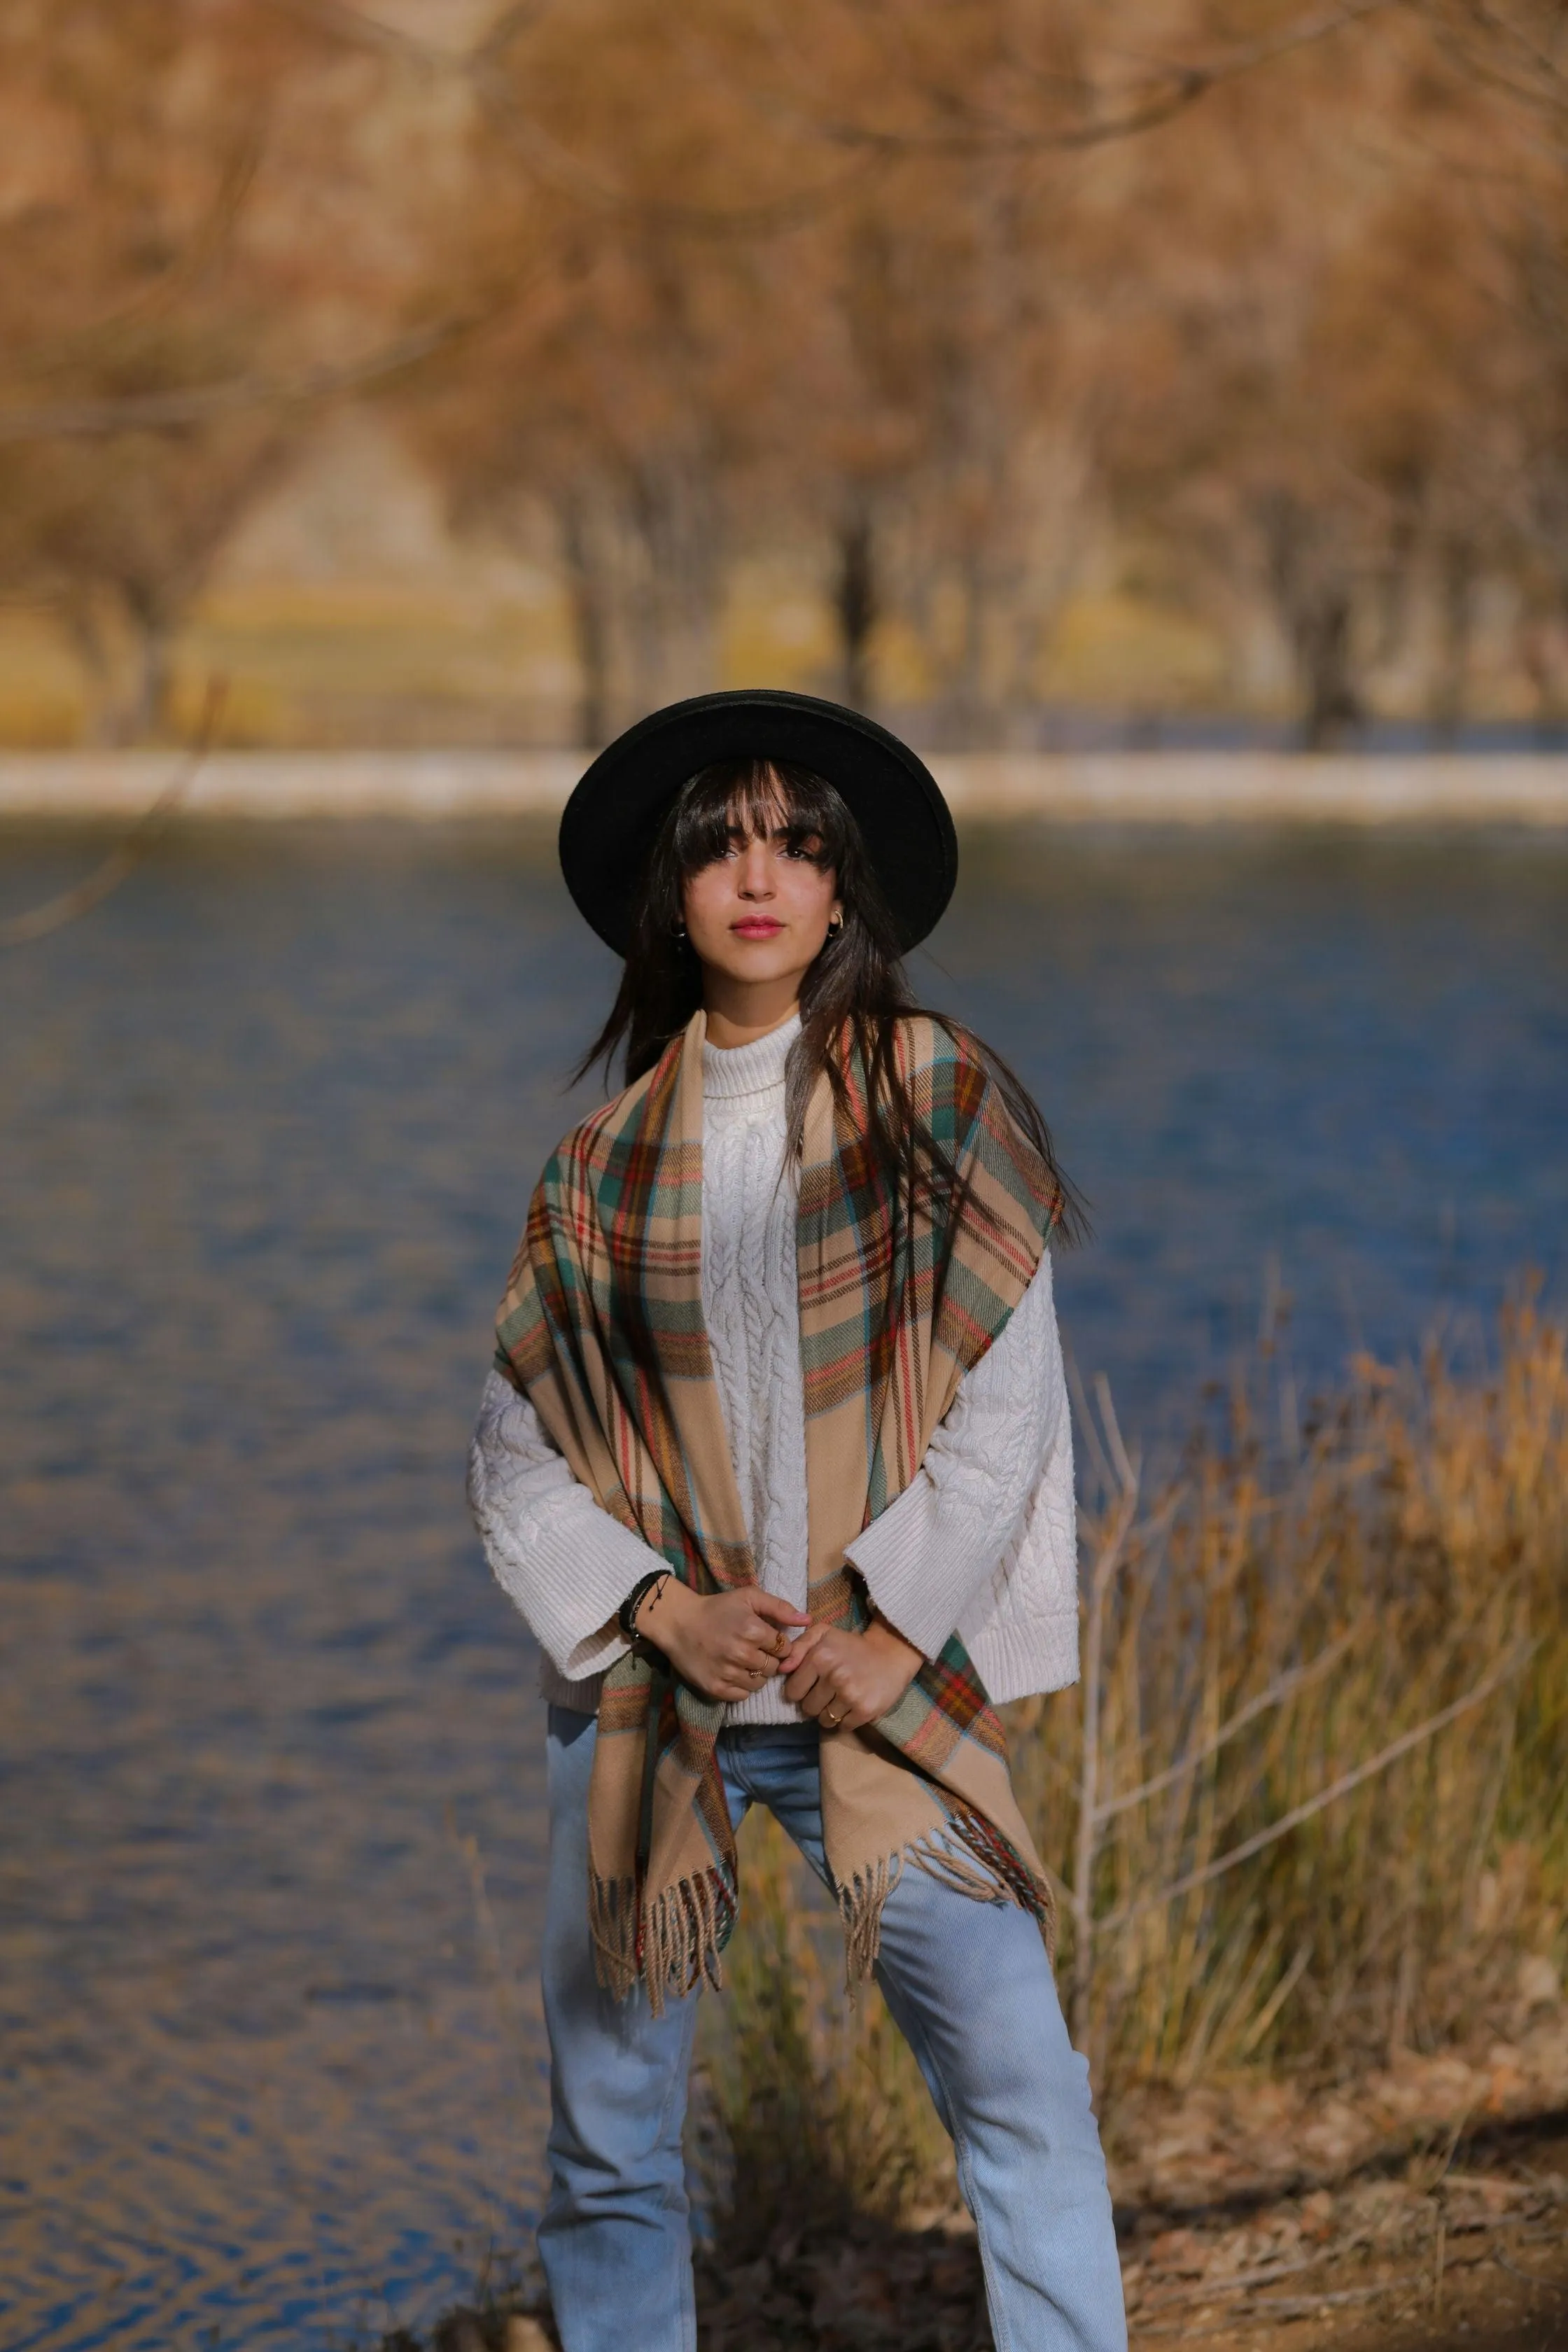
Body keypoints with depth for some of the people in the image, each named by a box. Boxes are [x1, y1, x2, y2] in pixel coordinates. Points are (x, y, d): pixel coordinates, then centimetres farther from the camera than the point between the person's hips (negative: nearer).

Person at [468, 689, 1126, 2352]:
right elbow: (514, 1452, 8)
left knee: (1022, 2093, -14)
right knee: (607, 2139, 5)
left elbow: (1008, 1396, -2)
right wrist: (662, 1607, -6)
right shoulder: (606, 1162, 9)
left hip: (879, 1678, -2)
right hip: (651, 1689, 2)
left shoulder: (934, 1094, 3)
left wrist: (886, 1623, -9)